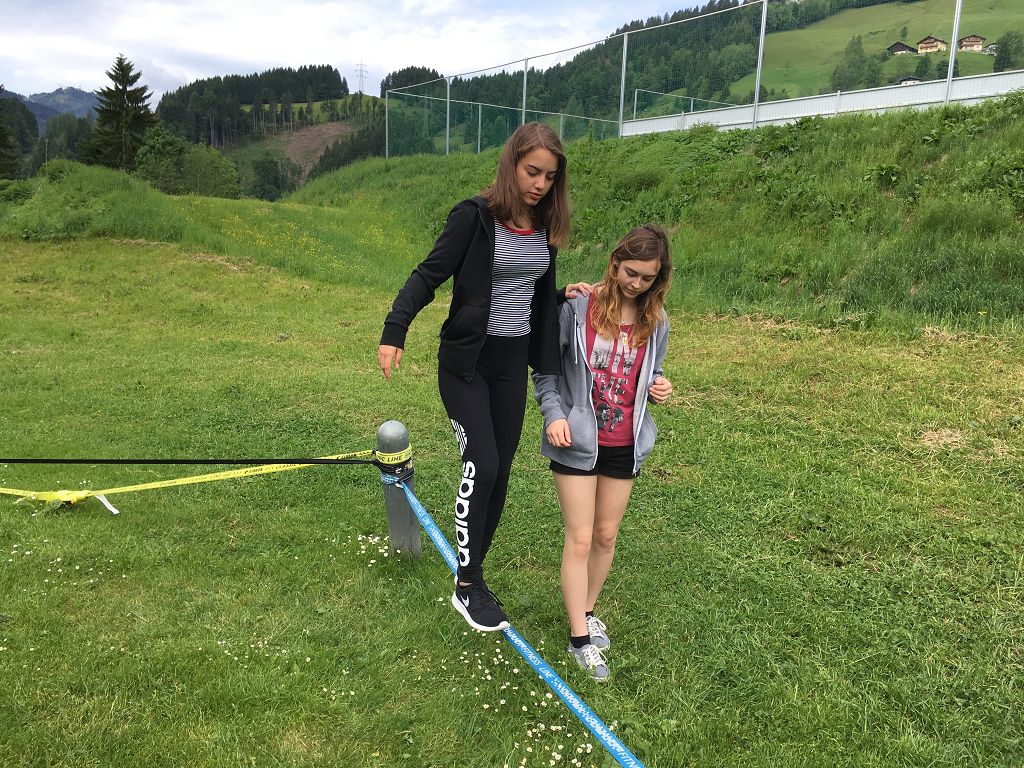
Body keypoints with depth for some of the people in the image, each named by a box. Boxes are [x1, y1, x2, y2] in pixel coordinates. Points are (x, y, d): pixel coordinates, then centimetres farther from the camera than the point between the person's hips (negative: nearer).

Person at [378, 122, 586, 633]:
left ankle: (474, 575, 24)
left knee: (499, 476, 8)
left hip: (513, 364, 6)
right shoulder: (474, 217, -11)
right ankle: (466, 587, 3)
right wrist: (394, 332, -23)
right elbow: (429, 276, -13)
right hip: (466, 363, -6)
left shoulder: (546, 227, 6)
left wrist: (565, 297, -2)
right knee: (482, 466, -14)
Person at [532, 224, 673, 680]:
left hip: (625, 446, 4)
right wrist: (554, 414, -16)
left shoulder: (656, 321, 1)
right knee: (580, 540, 1)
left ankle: (588, 610, 37)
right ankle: (580, 637, 14)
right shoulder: (577, 307, -12)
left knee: (607, 536, 15)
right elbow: (545, 368, -4)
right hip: (578, 442, -4)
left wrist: (658, 388, -7)